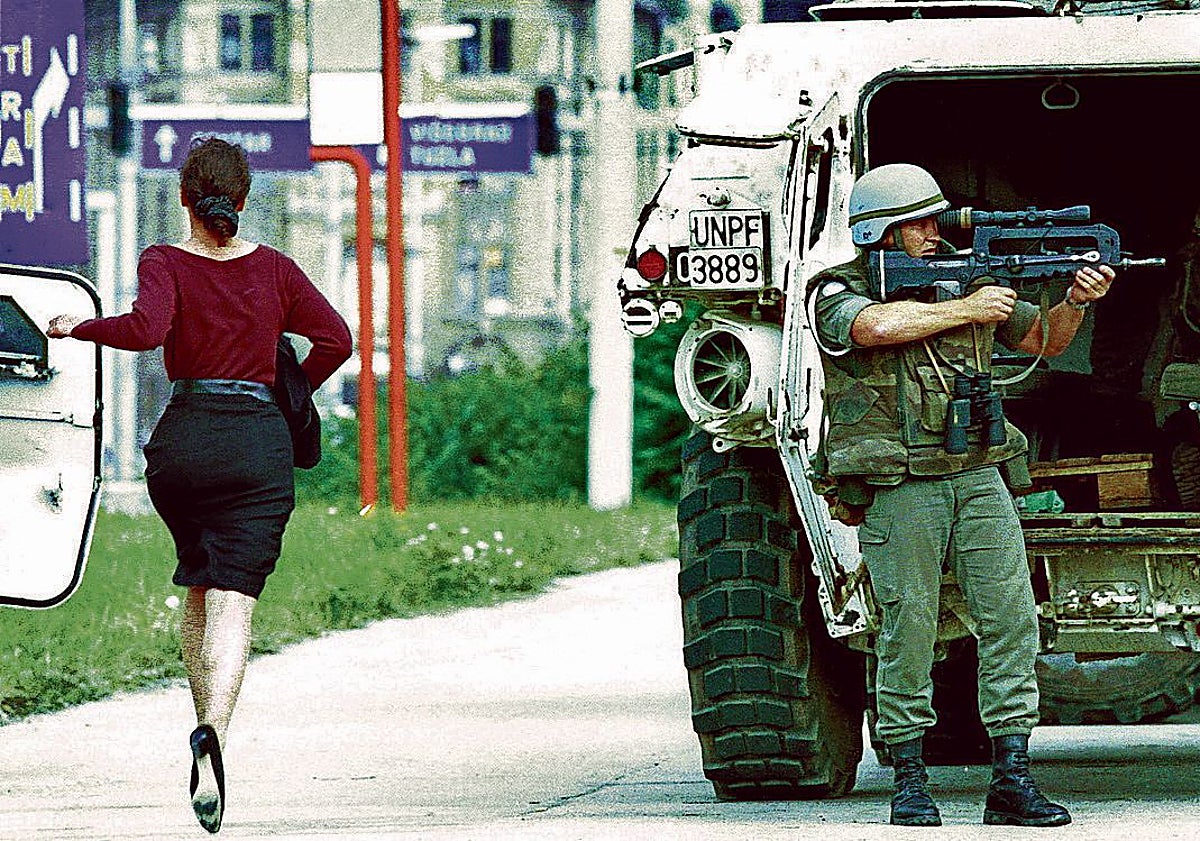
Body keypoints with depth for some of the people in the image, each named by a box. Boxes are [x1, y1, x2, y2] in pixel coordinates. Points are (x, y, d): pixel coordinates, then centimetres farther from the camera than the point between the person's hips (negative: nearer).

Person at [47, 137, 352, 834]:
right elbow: (336, 339, 3)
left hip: (184, 439, 0)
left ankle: (206, 727, 23)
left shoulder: (166, 264, -2)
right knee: (233, 604, -9)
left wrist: (80, 327, -4)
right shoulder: (275, 269, 5)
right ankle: (214, 733, -32)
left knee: (200, 589, 23)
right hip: (260, 444, 0)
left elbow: (147, 329, -20)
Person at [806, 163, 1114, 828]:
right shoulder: (837, 292, -1)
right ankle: (909, 782, 6)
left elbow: (1045, 340, 20)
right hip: (897, 490, -4)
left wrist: (1074, 301, -2)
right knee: (909, 627, -4)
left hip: (979, 479, 4)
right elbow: (876, 326, -25)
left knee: (1011, 618, -4)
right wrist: (966, 310, -14)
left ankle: (1011, 780, -3)